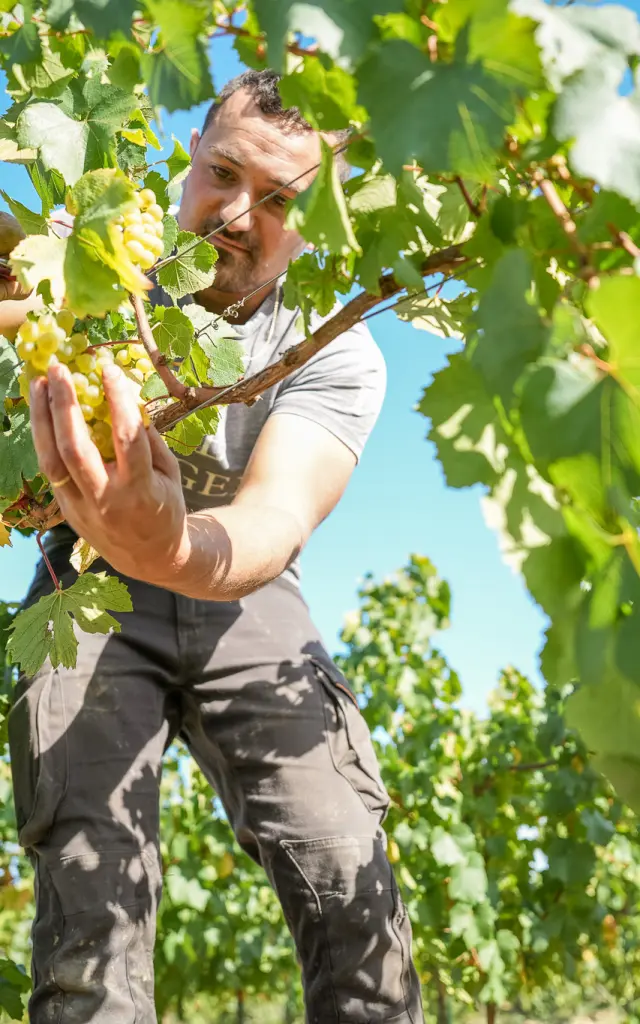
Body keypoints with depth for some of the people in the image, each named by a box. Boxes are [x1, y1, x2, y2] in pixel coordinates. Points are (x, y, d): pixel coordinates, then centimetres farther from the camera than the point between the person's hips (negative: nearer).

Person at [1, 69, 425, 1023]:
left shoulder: (336, 358, -13)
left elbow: (275, 521, -30)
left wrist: (180, 549, -54)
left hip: (244, 599, 0)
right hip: (94, 594, 0)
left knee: (353, 890, -16)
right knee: (90, 895, -18)